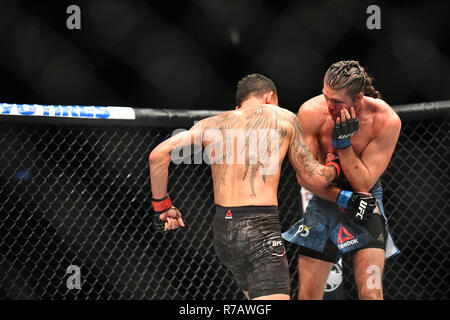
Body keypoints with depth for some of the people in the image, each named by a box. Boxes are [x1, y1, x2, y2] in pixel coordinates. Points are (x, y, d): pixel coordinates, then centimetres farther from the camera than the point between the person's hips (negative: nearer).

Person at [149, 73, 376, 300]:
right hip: (260, 228, -6)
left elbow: (158, 155, 4)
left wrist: (162, 206, 14)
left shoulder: (210, 125, 15)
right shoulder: (282, 118, 8)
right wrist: (336, 166, 31)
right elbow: (313, 178, 11)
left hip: (221, 229, 6)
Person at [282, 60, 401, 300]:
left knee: (370, 292, -17)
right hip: (325, 198, 2)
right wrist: (343, 197, -26)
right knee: (308, 294, 1)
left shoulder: (386, 120, -24)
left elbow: (363, 184, -20)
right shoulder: (312, 112, -19)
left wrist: (343, 143, -31)